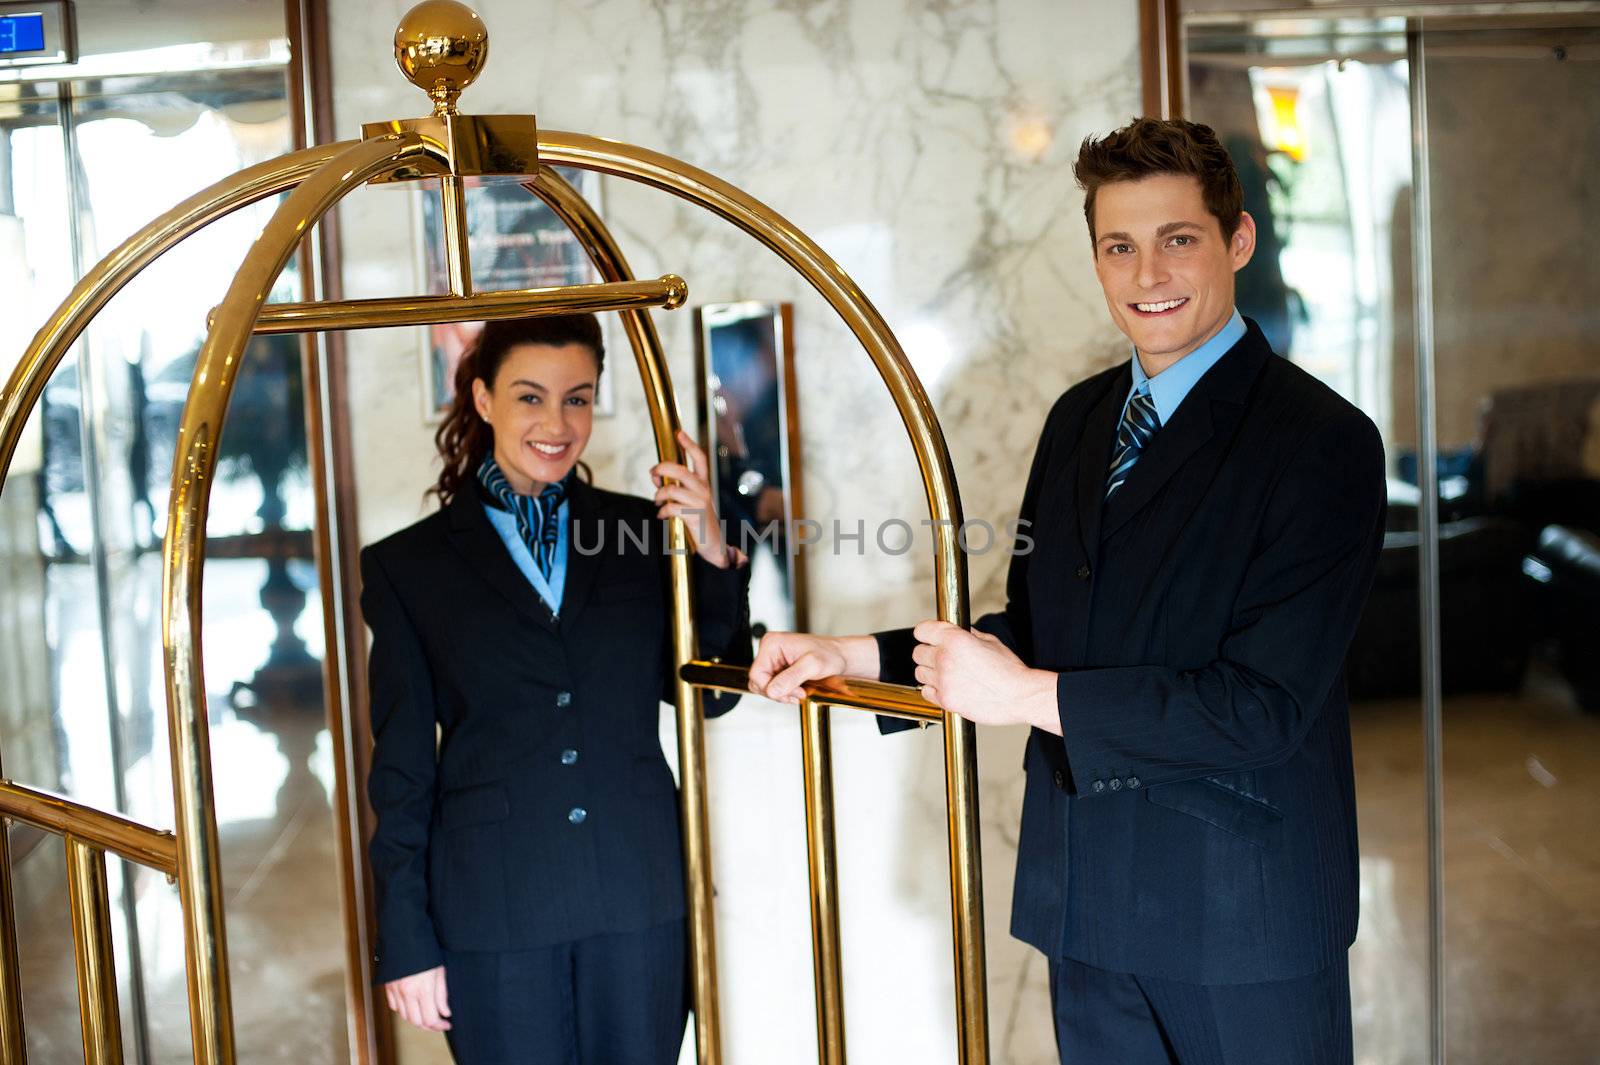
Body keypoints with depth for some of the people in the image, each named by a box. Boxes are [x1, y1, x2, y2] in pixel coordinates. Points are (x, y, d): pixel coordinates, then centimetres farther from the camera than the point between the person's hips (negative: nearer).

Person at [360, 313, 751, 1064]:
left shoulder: (641, 531, 5)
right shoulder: (410, 567, 1)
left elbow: (711, 692, 10)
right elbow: (402, 768, 2)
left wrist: (712, 555, -4)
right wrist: (406, 941, 0)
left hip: (637, 896, 2)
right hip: (494, 909, -2)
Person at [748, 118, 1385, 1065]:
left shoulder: (1322, 442, -14)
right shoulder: (1080, 419, 9)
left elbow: (1265, 706, -21)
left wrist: (1030, 694, -21)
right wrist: (859, 656, 4)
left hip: (1243, 916, -6)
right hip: (1090, 909, 6)